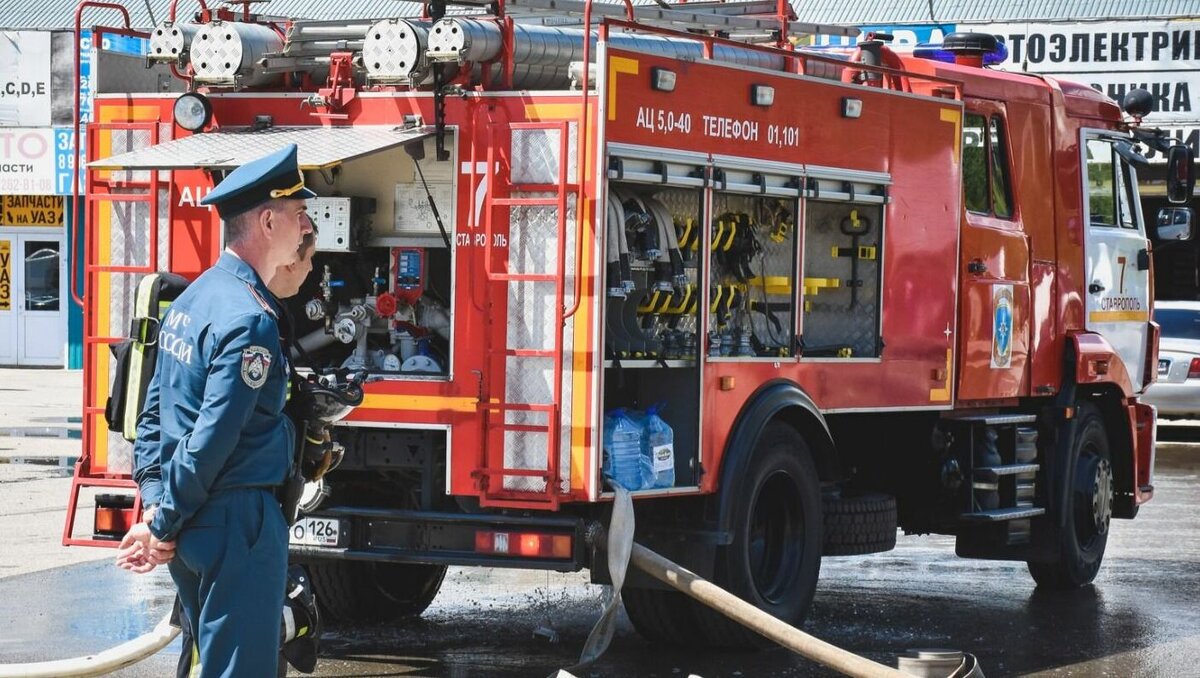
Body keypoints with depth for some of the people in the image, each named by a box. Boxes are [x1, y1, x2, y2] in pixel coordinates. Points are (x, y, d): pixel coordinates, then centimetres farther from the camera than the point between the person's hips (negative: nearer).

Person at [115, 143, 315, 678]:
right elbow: (212, 440, -21)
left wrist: (155, 508, 11)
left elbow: (154, 411, 14)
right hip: (237, 519, -10)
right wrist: (164, 530, -12)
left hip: (192, 524, 10)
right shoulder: (250, 319, -19)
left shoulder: (192, 298, 11)